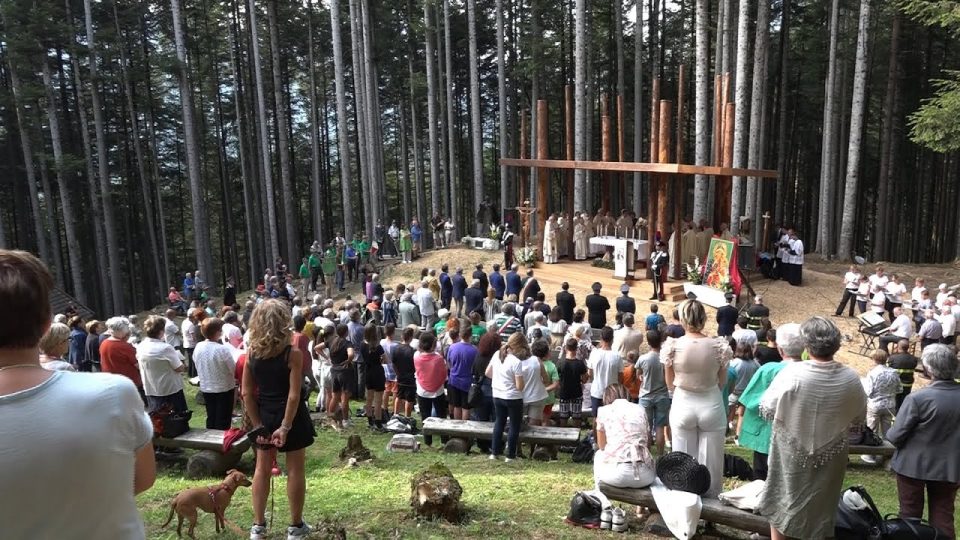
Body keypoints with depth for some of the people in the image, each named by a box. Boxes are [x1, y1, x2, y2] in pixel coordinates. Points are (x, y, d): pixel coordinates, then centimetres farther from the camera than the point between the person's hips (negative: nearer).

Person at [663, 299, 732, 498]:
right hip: (711, 406, 0)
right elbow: (722, 383, 0)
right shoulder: (719, 346, -13)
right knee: (710, 460, 12)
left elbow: (670, 384, 0)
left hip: (682, 405, 0)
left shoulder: (672, 346, -13)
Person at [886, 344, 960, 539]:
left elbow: (895, 436, -19)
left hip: (914, 465, -4)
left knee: (910, 514, 13)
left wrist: (890, 435, 3)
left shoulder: (917, 398, -24)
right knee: (943, 517, 16)